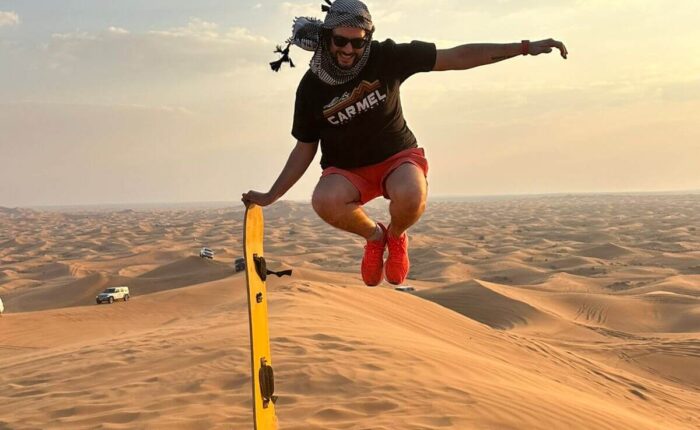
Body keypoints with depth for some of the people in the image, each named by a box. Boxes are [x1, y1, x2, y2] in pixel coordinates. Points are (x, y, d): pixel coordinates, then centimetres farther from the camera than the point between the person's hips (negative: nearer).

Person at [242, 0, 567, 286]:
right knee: (324, 201, -35)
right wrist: (271, 196, -2)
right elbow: (305, 149, 2)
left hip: (398, 156, -1)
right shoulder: (312, 88, -10)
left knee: (410, 195, -37)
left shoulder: (386, 57, -14)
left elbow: (456, 57, -14)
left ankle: (396, 237, 3)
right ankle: (374, 235, 1)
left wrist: (524, 48, -18)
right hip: (346, 170, 1)